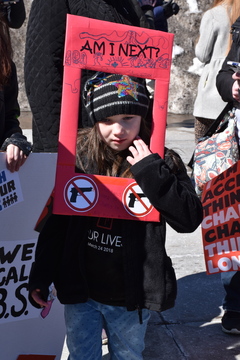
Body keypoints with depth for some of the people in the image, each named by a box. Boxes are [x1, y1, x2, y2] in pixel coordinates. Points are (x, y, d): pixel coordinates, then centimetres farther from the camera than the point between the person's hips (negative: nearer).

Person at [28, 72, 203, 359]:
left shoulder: (160, 163, -8)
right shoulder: (78, 158, -5)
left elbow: (190, 219, -16)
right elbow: (56, 221, 1)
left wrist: (150, 171, -23)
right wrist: (40, 276, 0)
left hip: (131, 298, 0)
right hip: (80, 293, 1)